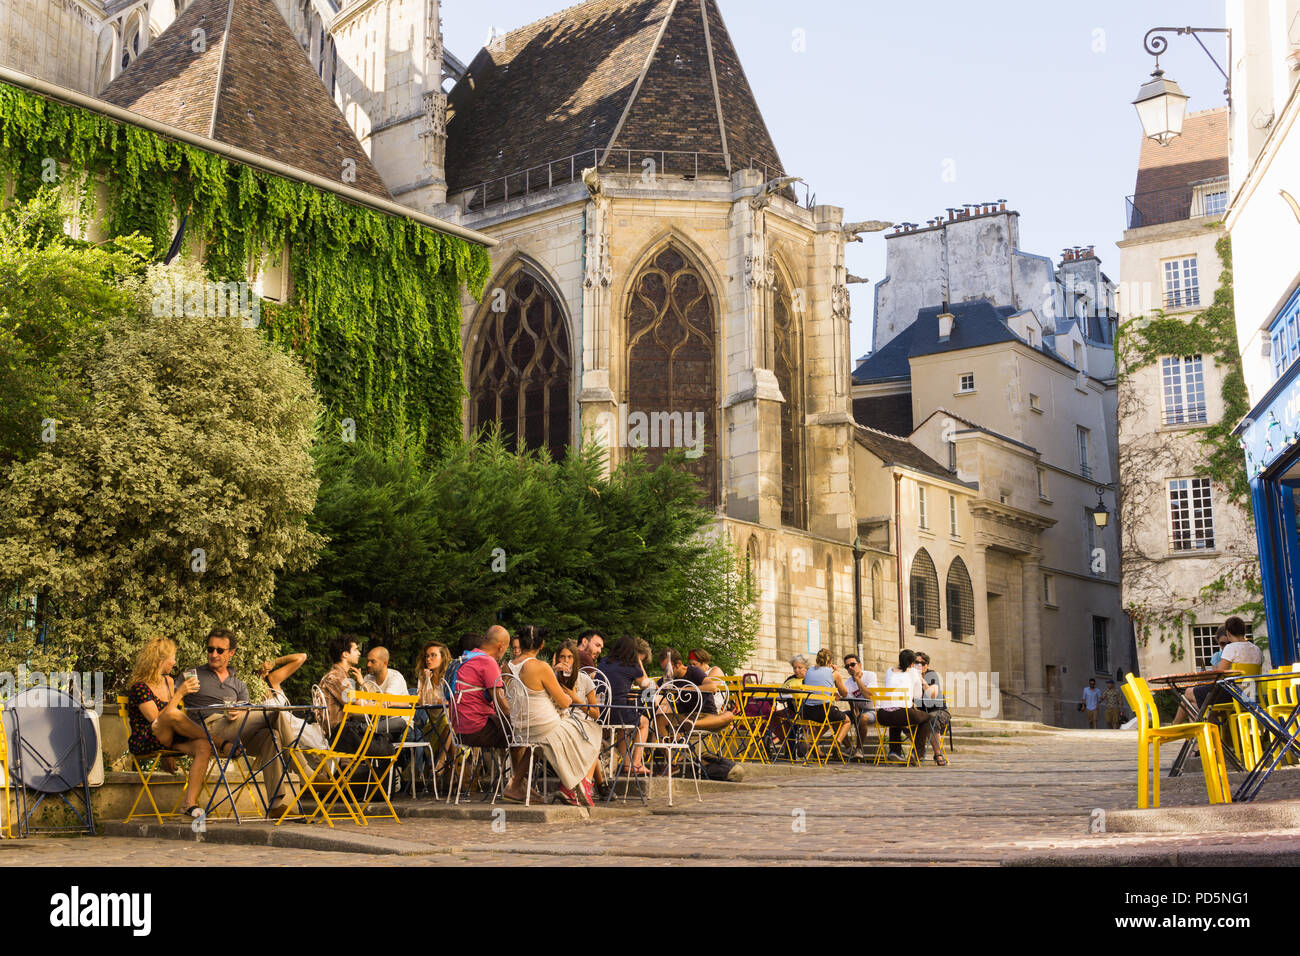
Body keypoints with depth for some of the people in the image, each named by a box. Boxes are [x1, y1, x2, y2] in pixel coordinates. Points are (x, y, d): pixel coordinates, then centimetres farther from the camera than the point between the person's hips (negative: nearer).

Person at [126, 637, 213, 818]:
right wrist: (179, 694, -20)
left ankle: (190, 804, -31)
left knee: (203, 747, -26)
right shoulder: (139, 687, -8)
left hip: (169, 741, 7)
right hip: (146, 743, -7)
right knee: (173, 714, -37)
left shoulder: (168, 681, 17)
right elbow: (157, 720, -19)